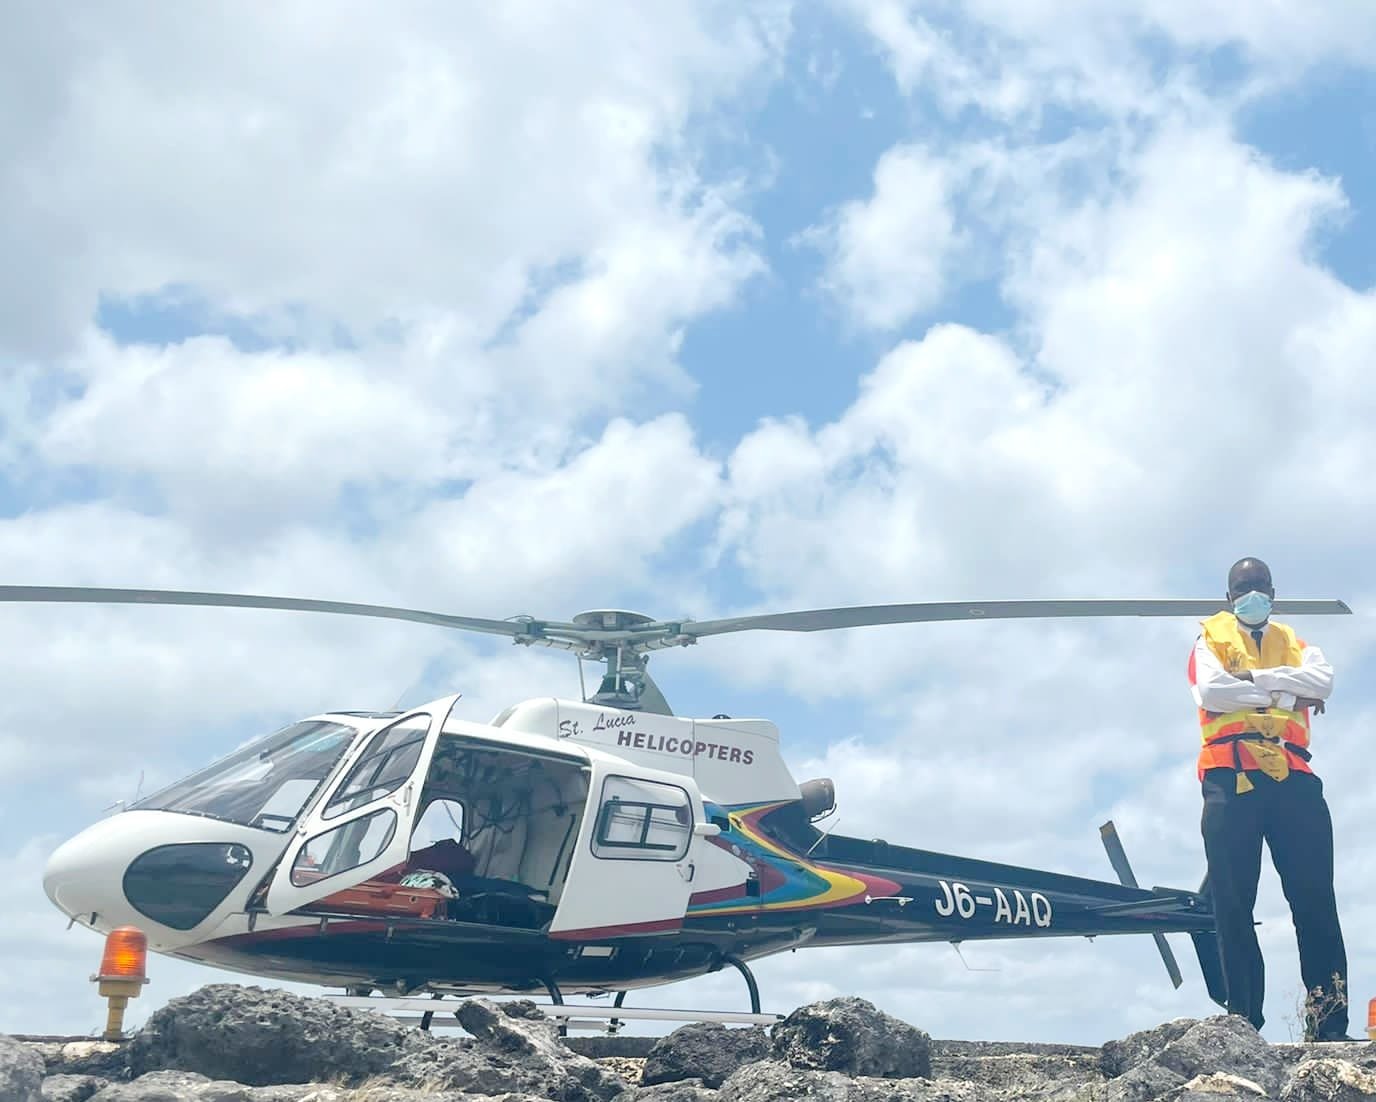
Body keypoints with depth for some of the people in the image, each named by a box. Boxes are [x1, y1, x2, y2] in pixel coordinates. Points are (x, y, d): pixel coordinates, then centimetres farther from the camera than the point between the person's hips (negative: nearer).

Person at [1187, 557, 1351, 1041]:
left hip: (1293, 779, 2)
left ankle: (1328, 1022, -6)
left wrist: (1253, 678, -7)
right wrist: (1286, 695, -3)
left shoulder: (1294, 642, 23)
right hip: (1232, 778, -2)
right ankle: (1244, 1022, -5)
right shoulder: (1212, 637, 15)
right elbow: (1210, 691, -6)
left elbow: (1323, 680, 0)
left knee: (1315, 896, -5)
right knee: (1233, 905, -5)